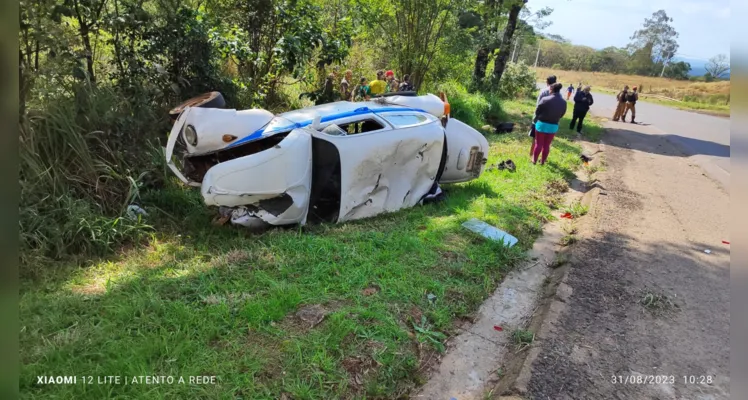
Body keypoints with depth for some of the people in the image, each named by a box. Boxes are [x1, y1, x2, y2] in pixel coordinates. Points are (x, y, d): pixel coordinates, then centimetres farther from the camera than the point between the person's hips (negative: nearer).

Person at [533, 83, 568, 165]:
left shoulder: (545, 99, -19)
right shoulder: (564, 102, -5)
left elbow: (537, 111, -10)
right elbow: (561, 115, 6)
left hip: (542, 124, -3)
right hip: (553, 126, 3)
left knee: (538, 144, 11)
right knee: (547, 145, 16)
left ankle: (534, 160, 21)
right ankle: (542, 161, 26)